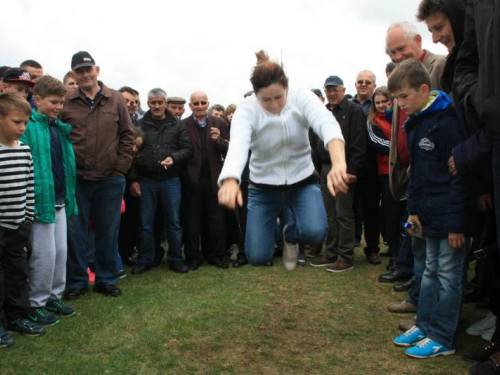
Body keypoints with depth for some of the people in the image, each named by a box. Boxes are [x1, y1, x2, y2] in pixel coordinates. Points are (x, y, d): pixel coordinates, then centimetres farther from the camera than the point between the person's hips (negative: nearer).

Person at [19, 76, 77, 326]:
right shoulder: (28, 126, -13)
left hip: (60, 200, 8)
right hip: (40, 201, -7)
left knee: (61, 251, 14)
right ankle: (36, 304, 18)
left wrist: (69, 196, 12)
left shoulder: (60, 127, 10)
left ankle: (53, 297, 30)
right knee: (45, 253, 1)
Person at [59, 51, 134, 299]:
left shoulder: (116, 100, 3)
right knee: (75, 231, 7)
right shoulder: (66, 102, 0)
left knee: (108, 232, 10)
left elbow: (127, 135, 4)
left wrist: (120, 168, -2)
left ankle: (107, 279, 25)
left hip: (110, 179, 1)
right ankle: (76, 282, 22)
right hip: (77, 178, -1)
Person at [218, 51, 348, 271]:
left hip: (303, 182, 0)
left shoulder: (302, 98, -16)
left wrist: (339, 163, -57)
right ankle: (273, 229, 33)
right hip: (263, 187, 0)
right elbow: (238, 144, -37)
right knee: (257, 257, -4)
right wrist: (230, 180, -59)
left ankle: (290, 234, 13)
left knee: (315, 233, -26)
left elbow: (327, 124, -36)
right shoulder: (246, 109, -18)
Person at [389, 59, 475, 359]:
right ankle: (425, 325, 30)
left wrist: (456, 222, -19)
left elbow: (460, 176, -20)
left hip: (451, 216, -9)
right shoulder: (415, 123, 10)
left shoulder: (447, 122, -18)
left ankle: (442, 338, 14)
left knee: (449, 275, 2)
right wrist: (414, 208, 14)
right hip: (431, 215, 9)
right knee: (431, 271, 17)